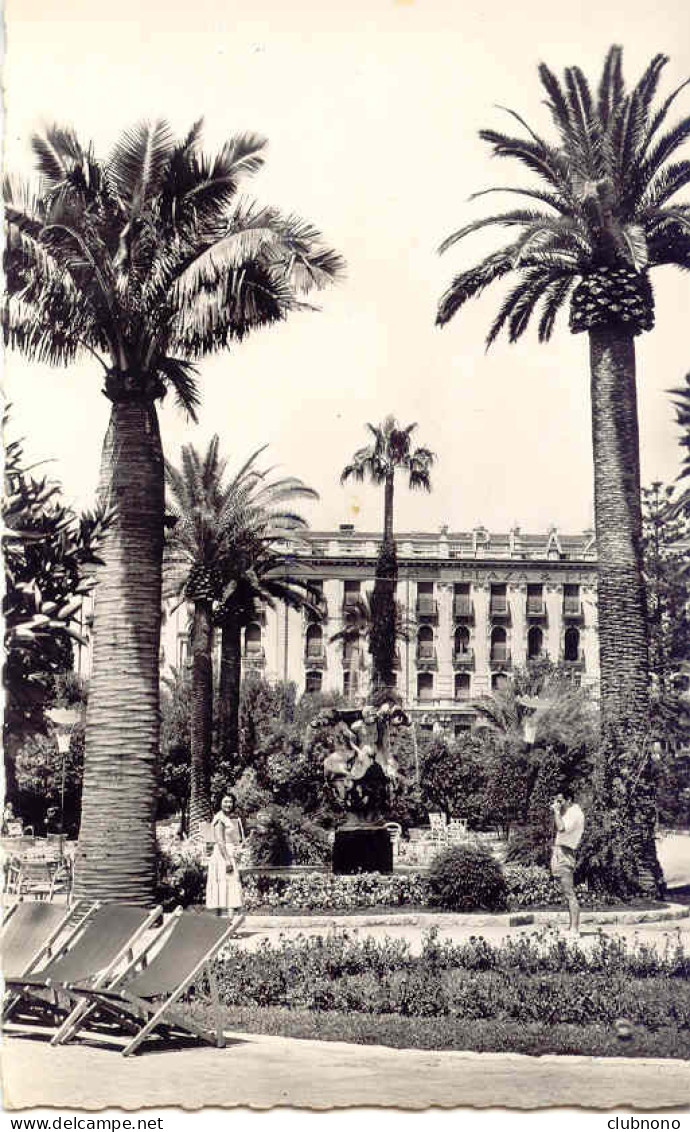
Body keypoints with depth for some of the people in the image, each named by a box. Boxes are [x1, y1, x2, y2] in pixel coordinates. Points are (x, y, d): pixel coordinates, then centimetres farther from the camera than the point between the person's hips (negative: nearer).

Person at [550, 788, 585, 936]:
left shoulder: (575, 814, -13)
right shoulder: (568, 813, 18)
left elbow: (561, 827, -29)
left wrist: (556, 810, -21)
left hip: (565, 853, -11)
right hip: (560, 853, 11)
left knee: (569, 894, -12)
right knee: (568, 894, 13)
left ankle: (574, 929, -13)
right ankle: (572, 928, 17)